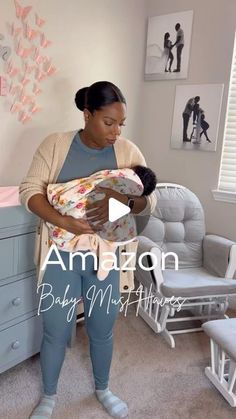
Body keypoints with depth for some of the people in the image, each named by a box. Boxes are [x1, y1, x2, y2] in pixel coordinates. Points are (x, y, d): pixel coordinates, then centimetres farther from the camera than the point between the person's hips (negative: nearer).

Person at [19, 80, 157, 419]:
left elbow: (150, 202, -4)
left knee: (103, 329, 18)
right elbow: (29, 190, -9)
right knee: (56, 331, 12)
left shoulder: (128, 152, -3)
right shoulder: (55, 144, -6)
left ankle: (102, 389, 47)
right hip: (61, 255, -1)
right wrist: (62, 221, -26)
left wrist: (125, 199, -27)